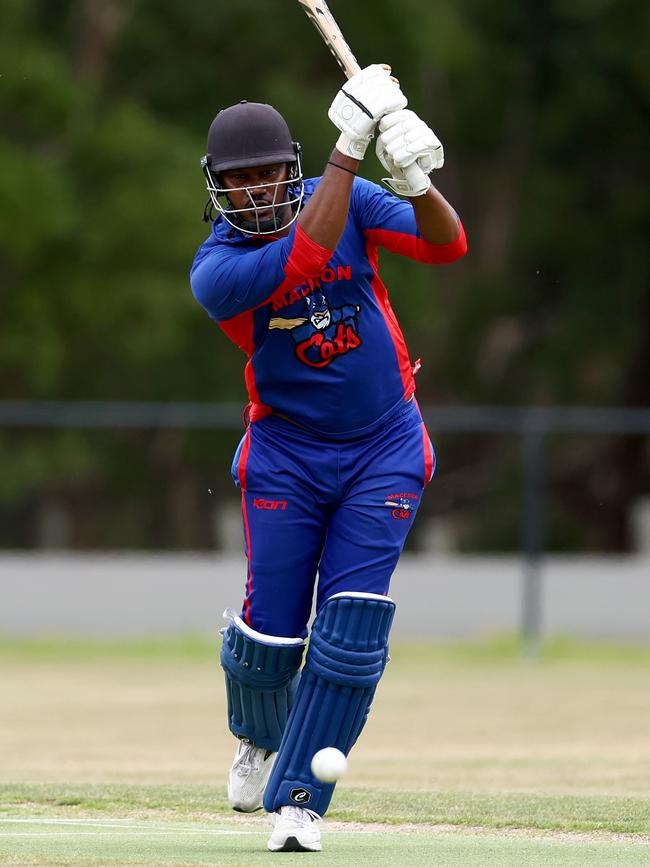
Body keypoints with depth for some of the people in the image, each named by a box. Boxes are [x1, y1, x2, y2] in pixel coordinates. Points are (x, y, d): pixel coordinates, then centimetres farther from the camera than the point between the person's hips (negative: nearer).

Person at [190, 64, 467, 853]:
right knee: (271, 631, -1)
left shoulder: (346, 198, -6)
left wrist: (416, 183, -35)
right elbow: (308, 256, -33)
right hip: (287, 454, -1)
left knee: (351, 628, -12)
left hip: (385, 448, 1)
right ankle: (260, 736, 35)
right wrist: (349, 144, -35)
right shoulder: (215, 271, -17)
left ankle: (296, 797, -4)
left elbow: (447, 246, -14)